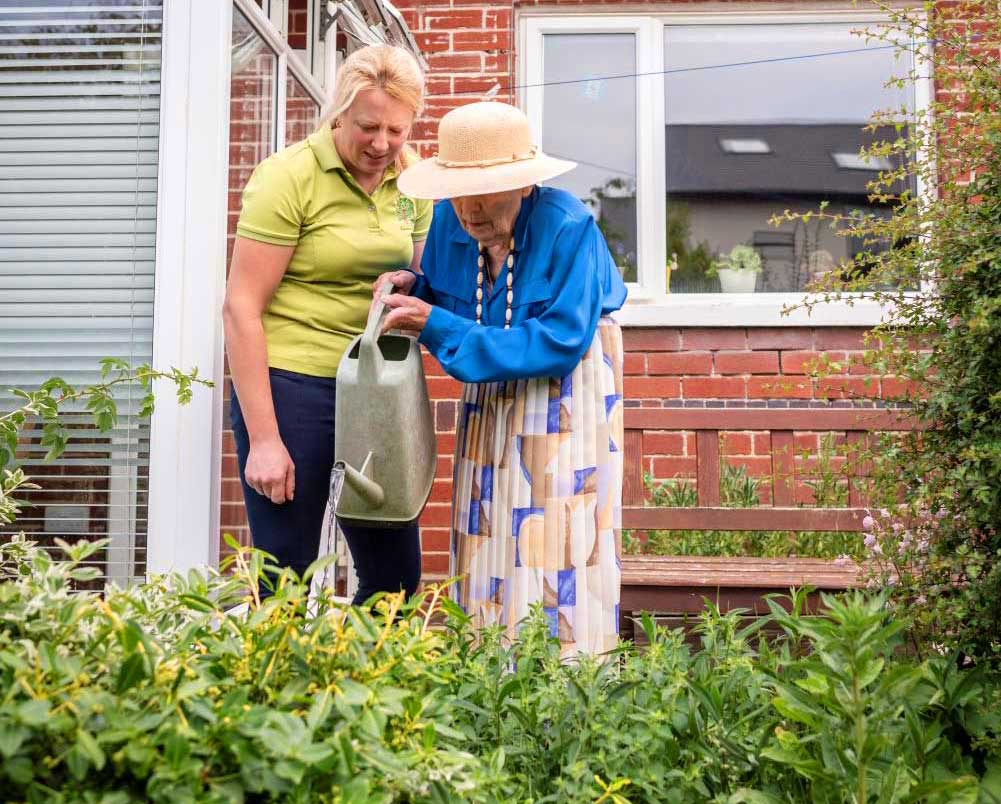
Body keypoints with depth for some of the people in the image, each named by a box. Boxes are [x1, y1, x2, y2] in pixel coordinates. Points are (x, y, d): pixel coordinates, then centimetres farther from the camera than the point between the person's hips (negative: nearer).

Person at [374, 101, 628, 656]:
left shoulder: (567, 226, -22)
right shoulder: (450, 220, -4)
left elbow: (560, 343, -26)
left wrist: (437, 325, -27)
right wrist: (413, 289, -13)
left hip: (566, 391, -5)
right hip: (491, 395, 6)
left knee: (557, 546, -8)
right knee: (489, 543, 7)